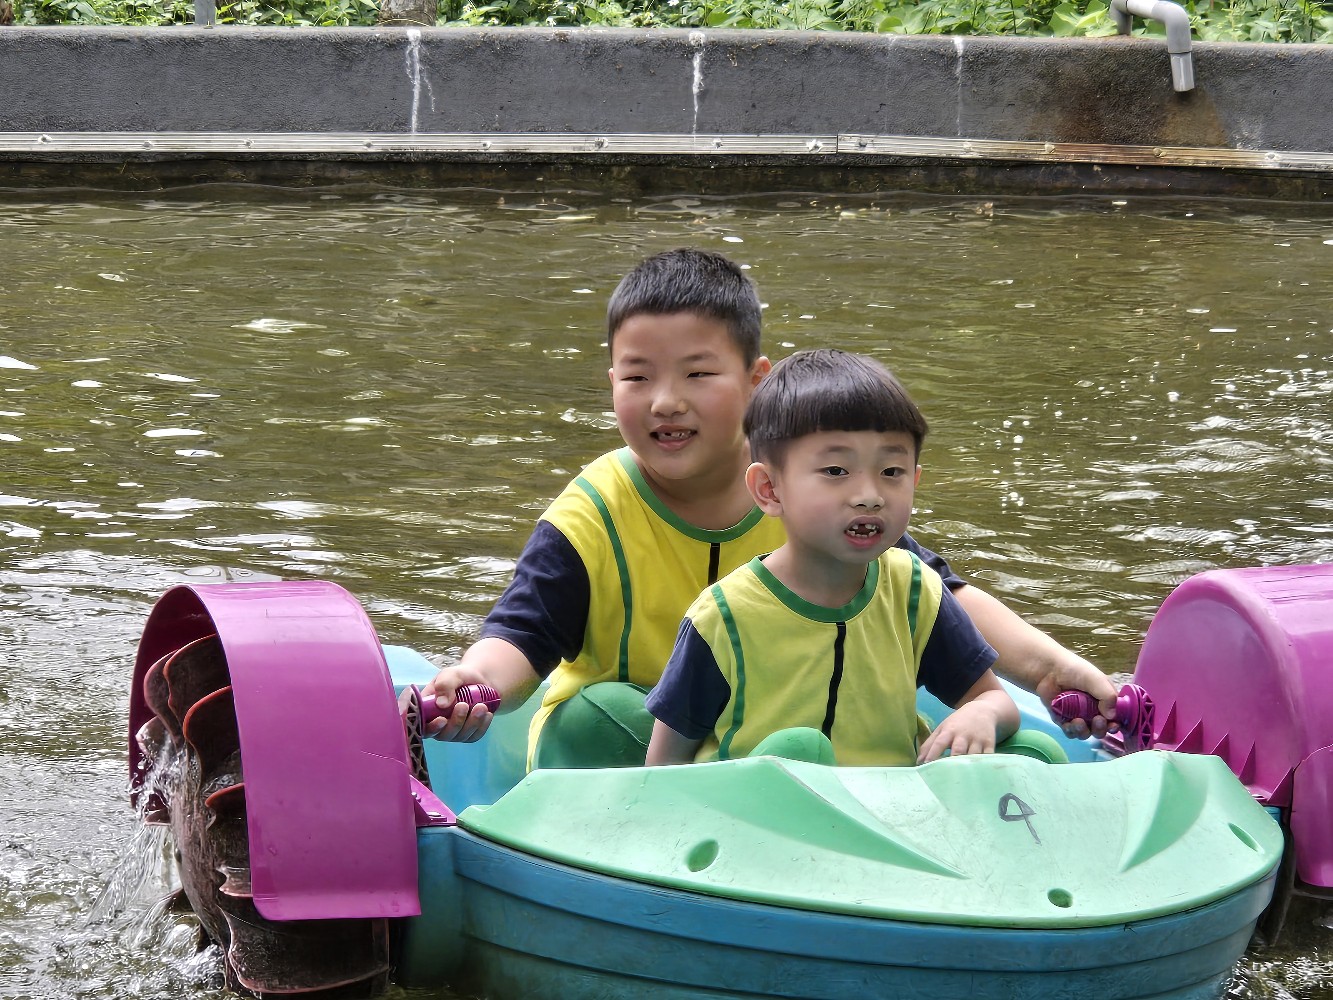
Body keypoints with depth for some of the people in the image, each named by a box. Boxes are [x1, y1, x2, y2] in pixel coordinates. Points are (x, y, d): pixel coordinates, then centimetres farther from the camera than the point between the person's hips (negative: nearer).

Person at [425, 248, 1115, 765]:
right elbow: (521, 635, -20)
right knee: (590, 713, -34)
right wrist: (476, 680, -45)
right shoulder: (592, 517, -12)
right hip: (622, 749, -2)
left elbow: (940, 599, -7)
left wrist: (1046, 665, -23)